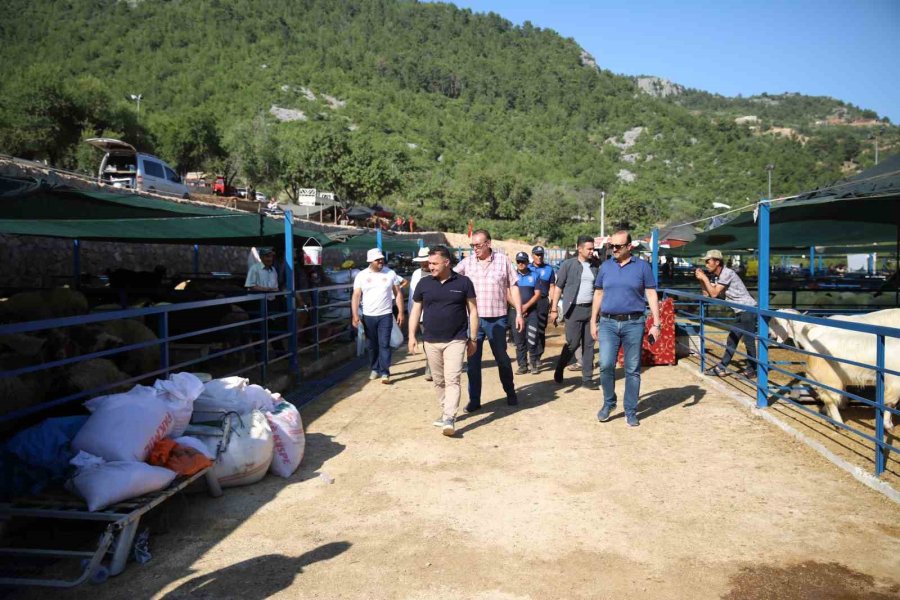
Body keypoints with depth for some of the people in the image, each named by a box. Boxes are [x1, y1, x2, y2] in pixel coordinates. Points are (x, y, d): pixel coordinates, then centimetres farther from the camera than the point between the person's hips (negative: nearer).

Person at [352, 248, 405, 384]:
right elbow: (356, 296, -2)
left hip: (385, 315, -1)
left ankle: (385, 372, -2)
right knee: (372, 345, 11)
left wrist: (401, 312, -2)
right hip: (368, 316, 1)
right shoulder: (361, 275, 0)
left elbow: (398, 294, 4)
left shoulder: (390, 274, 1)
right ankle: (375, 369, 26)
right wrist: (355, 315, -11)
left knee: (384, 344, -6)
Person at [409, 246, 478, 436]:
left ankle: (449, 419, -12)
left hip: (456, 340, -3)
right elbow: (416, 311, 9)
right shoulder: (424, 283, 3)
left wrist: (473, 338, 0)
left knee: (452, 380, -10)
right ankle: (445, 412, 28)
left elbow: (473, 311, 2)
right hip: (431, 341, 3)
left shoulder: (463, 282, -3)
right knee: (439, 381, 13)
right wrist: (412, 336, 1)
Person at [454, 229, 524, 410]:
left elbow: (513, 287, 3)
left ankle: (510, 392, 32)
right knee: (473, 360, 6)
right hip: (473, 318, 1)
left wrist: (519, 313, 0)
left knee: (502, 357, 12)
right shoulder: (467, 262, 1)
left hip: (497, 319, -1)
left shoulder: (502, 260, -1)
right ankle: (474, 399, 17)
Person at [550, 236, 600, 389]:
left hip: (590, 309, 4)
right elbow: (558, 287, -2)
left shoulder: (594, 267, 10)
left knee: (589, 344, 5)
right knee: (573, 343, -3)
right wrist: (554, 309, -6)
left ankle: (587, 378, 13)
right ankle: (559, 369, 21)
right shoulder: (568, 265, -2)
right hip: (574, 309, -4)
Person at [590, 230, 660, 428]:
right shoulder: (605, 266, 8)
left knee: (632, 370, 5)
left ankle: (631, 411, 16)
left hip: (633, 324, -1)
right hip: (608, 323, 2)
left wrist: (656, 324, -4)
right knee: (606, 366, -7)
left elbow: (651, 295, 2)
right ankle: (608, 402, 16)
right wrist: (593, 322, 11)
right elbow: (598, 294, 14)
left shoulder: (642, 267, 1)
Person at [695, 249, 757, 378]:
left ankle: (752, 369, 3)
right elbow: (706, 293, 12)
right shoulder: (714, 276, 10)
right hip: (741, 312, 10)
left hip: (748, 310, -10)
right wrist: (701, 279, 0)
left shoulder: (727, 273, -17)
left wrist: (705, 278, -14)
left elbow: (714, 294, -20)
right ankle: (723, 366, 17)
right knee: (732, 339, 12)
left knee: (748, 340, -5)